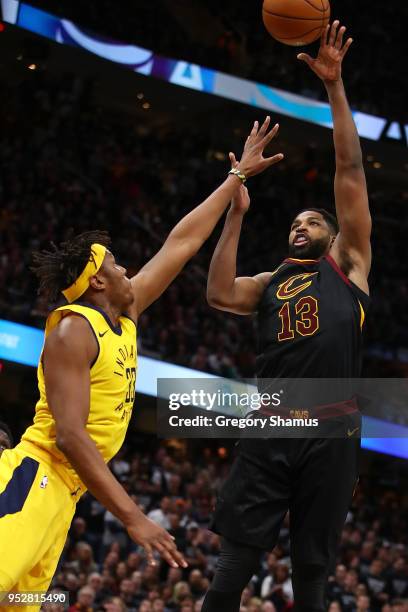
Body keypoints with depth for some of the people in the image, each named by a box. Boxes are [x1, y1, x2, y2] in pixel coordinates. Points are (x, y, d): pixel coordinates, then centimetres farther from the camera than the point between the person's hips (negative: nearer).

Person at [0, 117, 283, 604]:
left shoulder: (124, 317, 15)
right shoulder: (73, 332, -11)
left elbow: (182, 243, 23)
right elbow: (70, 437, -19)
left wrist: (238, 176, 29)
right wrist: (132, 517, -24)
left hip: (62, 492, 10)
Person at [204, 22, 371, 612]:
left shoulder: (347, 265, 15)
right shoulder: (269, 283, 23)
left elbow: (350, 171, 7)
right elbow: (219, 295, 2)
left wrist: (335, 87, 1)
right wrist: (236, 212, 4)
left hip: (331, 434, -2)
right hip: (270, 431, 2)